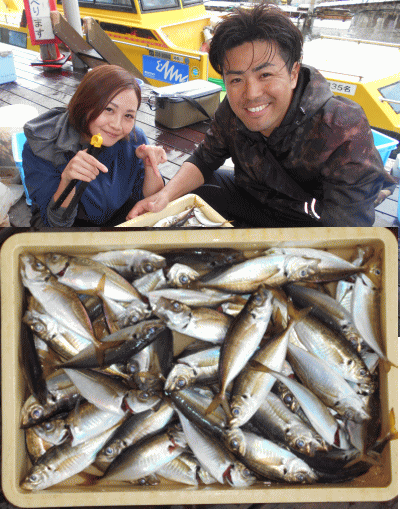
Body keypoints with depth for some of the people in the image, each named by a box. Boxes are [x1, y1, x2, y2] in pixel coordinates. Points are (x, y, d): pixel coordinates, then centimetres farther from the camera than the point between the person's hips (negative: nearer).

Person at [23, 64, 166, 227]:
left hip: (121, 216, 3)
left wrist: (150, 165, -27)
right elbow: (56, 223, -23)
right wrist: (67, 180, -42)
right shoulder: (40, 146, -23)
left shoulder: (134, 139, -15)